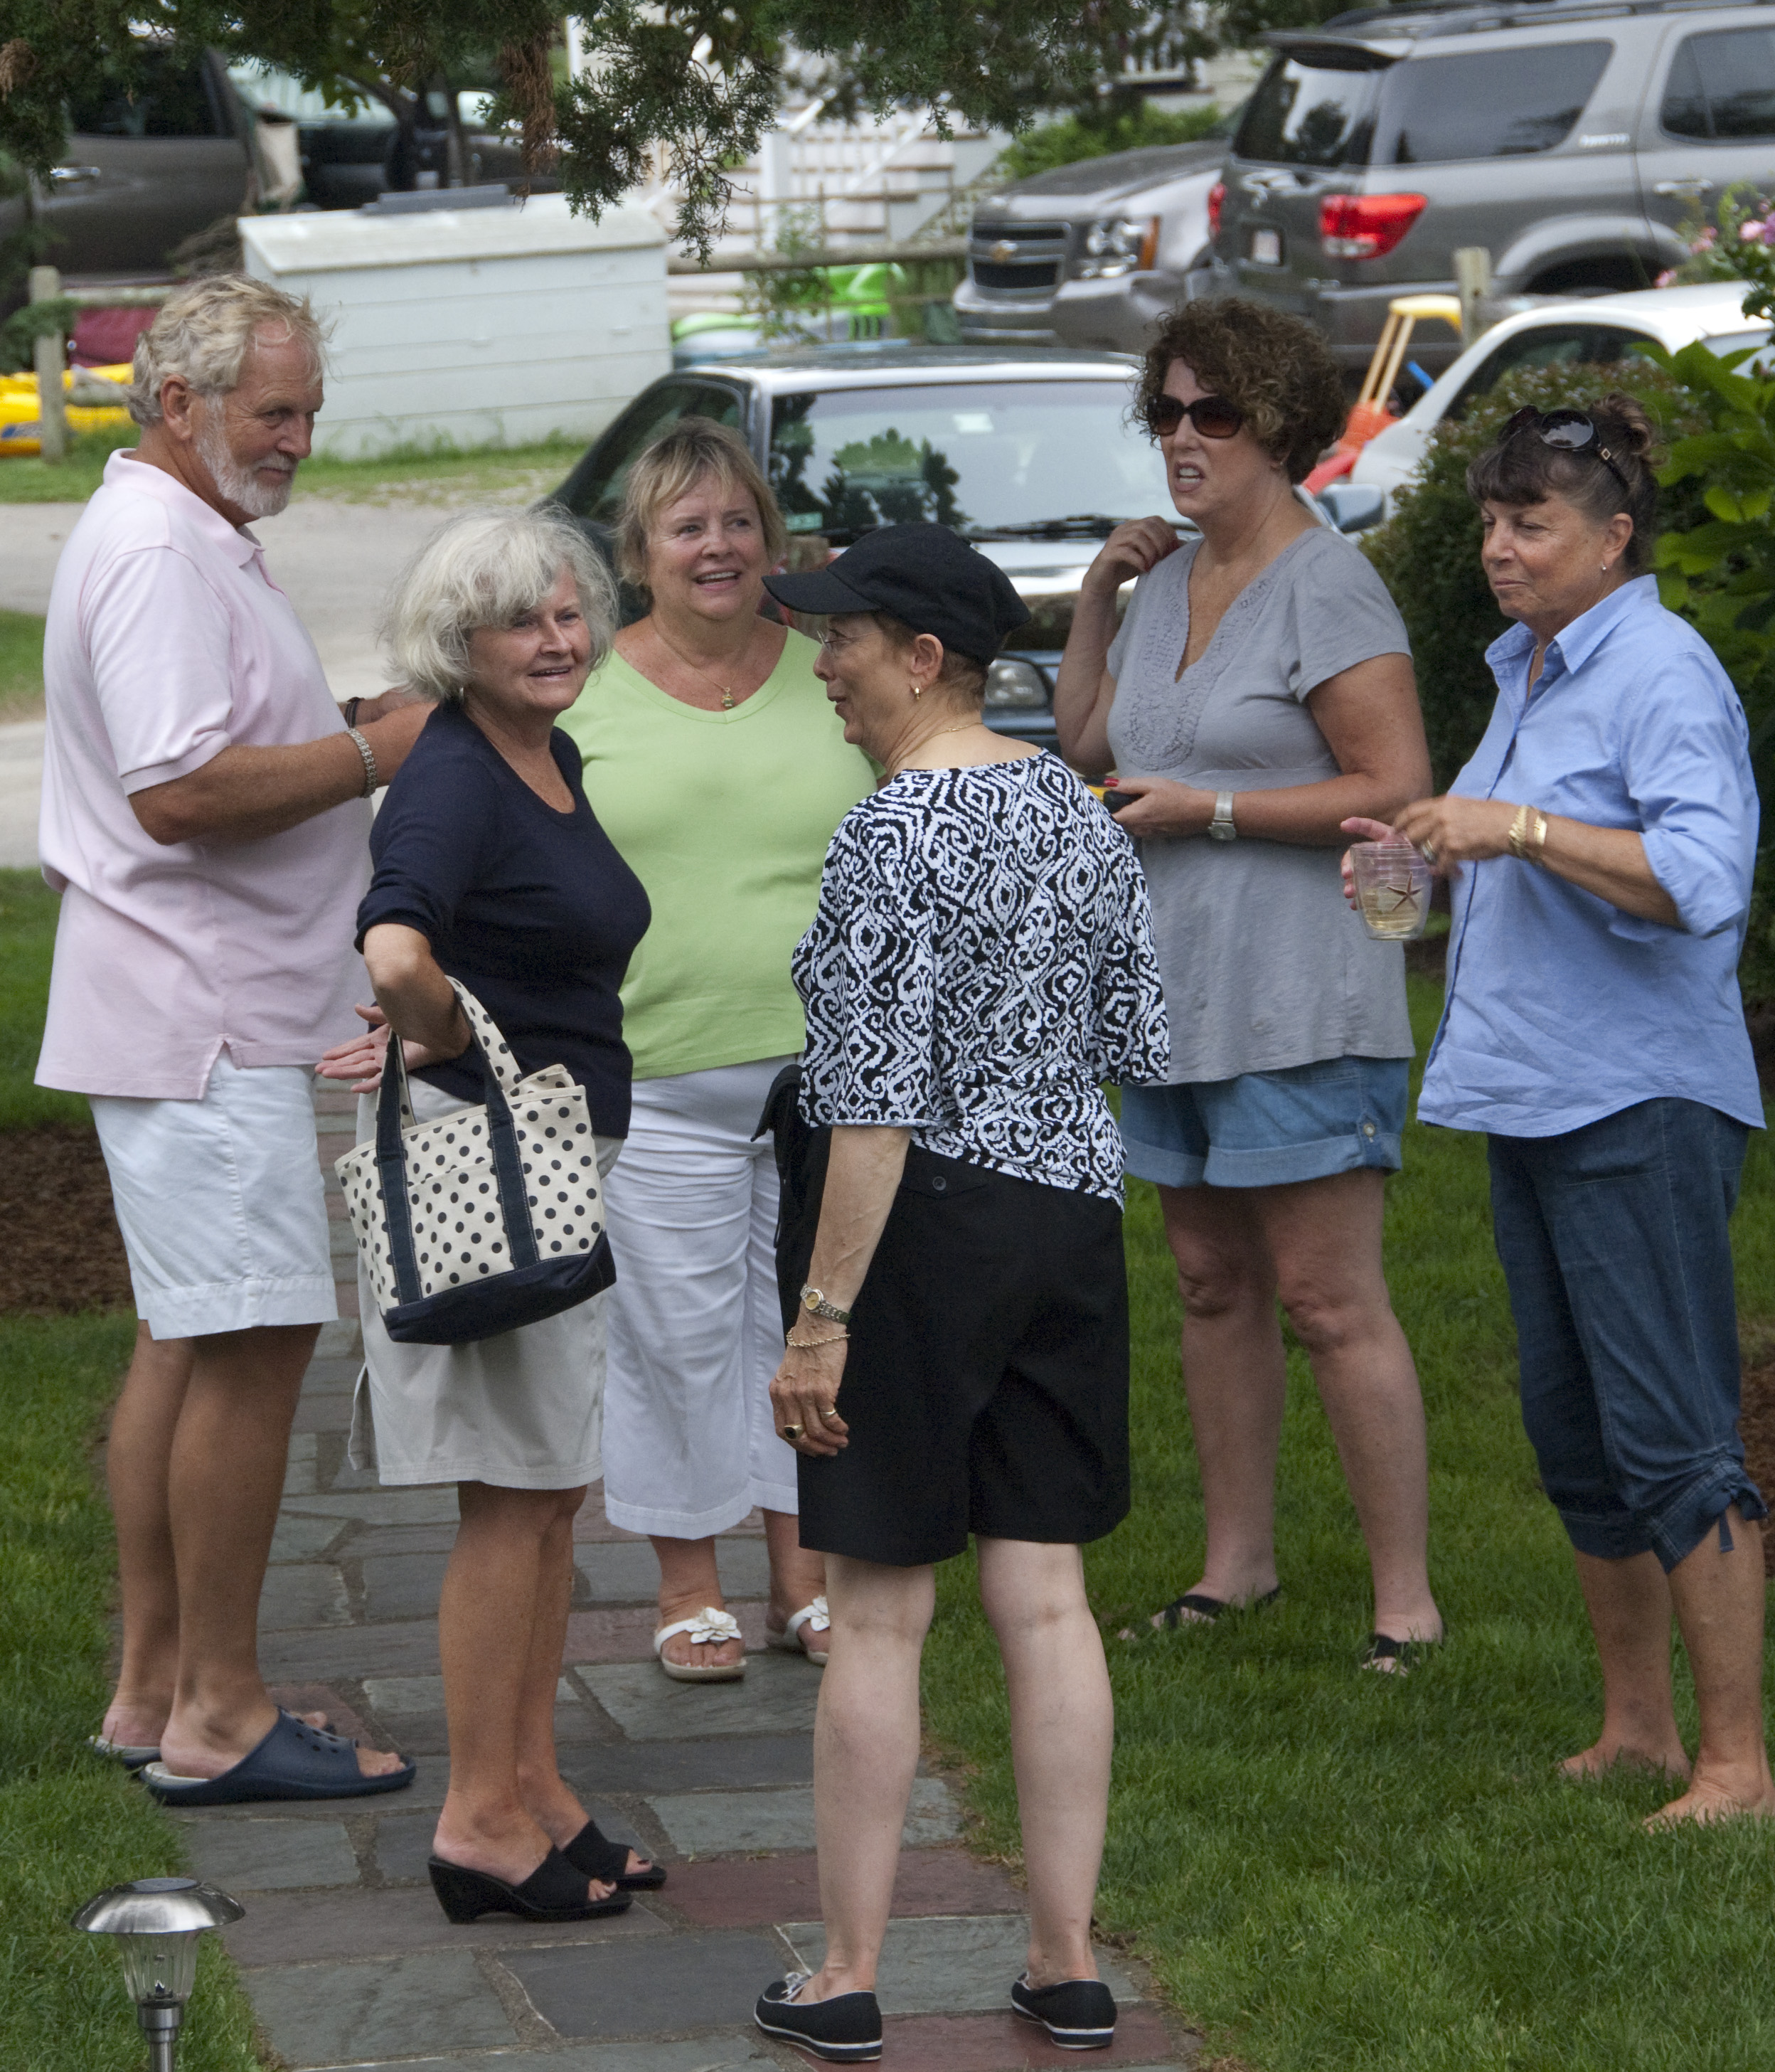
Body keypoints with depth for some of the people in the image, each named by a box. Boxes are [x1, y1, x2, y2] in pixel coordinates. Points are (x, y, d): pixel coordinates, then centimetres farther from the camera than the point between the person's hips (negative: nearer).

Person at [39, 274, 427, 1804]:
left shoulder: (191, 542, 18)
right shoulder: (159, 554, -17)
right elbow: (179, 789, -25)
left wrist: (361, 721, 12)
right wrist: (377, 754, -18)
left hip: (207, 1015, 11)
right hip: (199, 1022, -11)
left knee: (188, 1342, 13)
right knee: (253, 1344, -10)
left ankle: (154, 1691, 19)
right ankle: (216, 1717, -6)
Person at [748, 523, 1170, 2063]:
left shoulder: (893, 836, -16)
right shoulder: (1081, 812, 7)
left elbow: (879, 1106, -19)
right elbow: (1141, 1045, 12)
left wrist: (820, 1316, -17)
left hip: (925, 1227, -7)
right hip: (1075, 1217, 7)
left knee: (879, 1614, 1)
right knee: (1047, 1598, 10)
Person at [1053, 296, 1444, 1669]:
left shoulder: (1325, 589, -12)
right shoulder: (1170, 579, 13)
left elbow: (1397, 790, -17)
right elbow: (1085, 740, 23)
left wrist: (1209, 809, -16)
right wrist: (1097, 592, 12)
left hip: (1299, 1001, -8)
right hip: (1173, 990, 8)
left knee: (1332, 1304, -9)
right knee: (1213, 1287, 14)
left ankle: (1407, 1599, -4)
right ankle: (1238, 1562, 24)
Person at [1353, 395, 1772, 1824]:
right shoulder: (1529, 671, 16)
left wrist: (1517, 827, -27)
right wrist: (1433, 857, 12)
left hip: (1640, 1104, -10)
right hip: (1532, 1099, 10)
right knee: (1575, 1433, 13)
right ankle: (1636, 1728, 23)